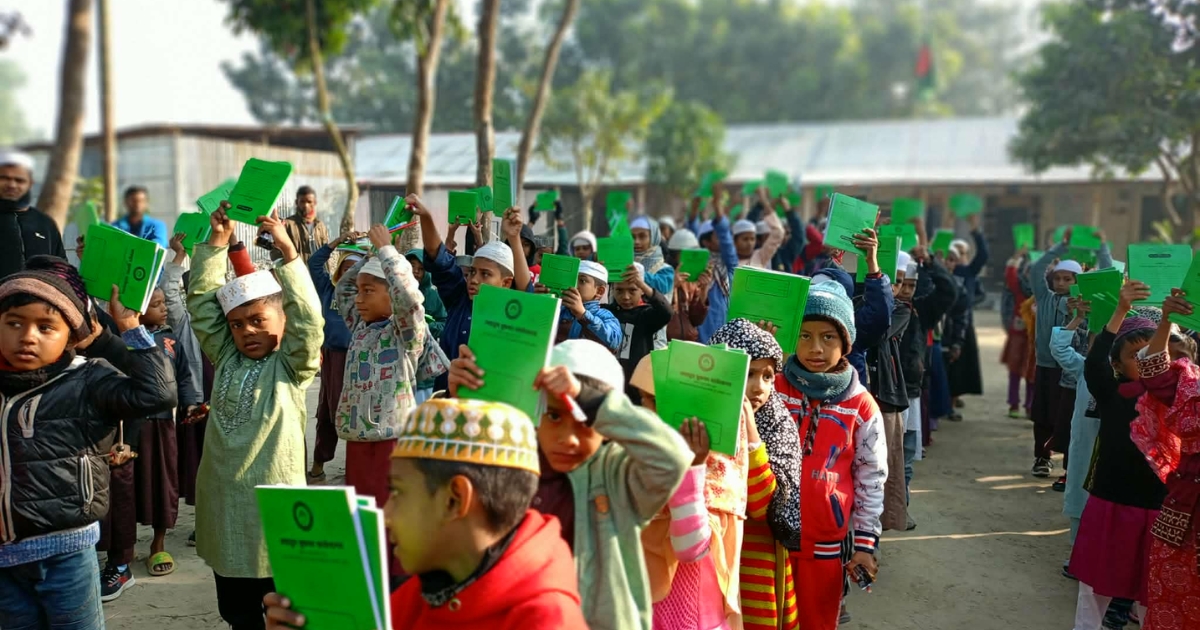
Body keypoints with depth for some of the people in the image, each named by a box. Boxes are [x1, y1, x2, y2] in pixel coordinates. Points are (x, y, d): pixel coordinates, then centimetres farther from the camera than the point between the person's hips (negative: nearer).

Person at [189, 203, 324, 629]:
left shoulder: (292, 366, -4)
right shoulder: (226, 358, 9)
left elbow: (308, 319, -20)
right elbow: (201, 302, 6)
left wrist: (287, 251, -22)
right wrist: (217, 242, -1)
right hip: (224, 501, 5)